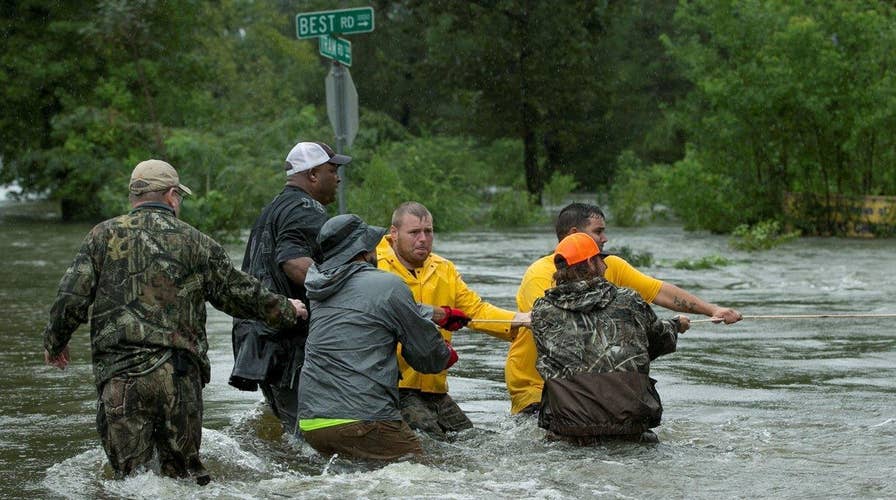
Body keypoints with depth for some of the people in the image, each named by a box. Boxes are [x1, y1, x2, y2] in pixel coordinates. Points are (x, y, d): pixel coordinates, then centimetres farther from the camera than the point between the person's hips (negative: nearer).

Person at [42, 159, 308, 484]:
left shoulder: (104, 236, 6)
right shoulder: (196, 243, 7)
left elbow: (72, 298, 2)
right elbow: (241, 293, 13)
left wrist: (54, 343, 20)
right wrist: (286, 311, 30)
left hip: (120, 376, -1)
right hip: (180, 377, 1)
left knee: (131, 474, 1)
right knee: (182, 471, 10)